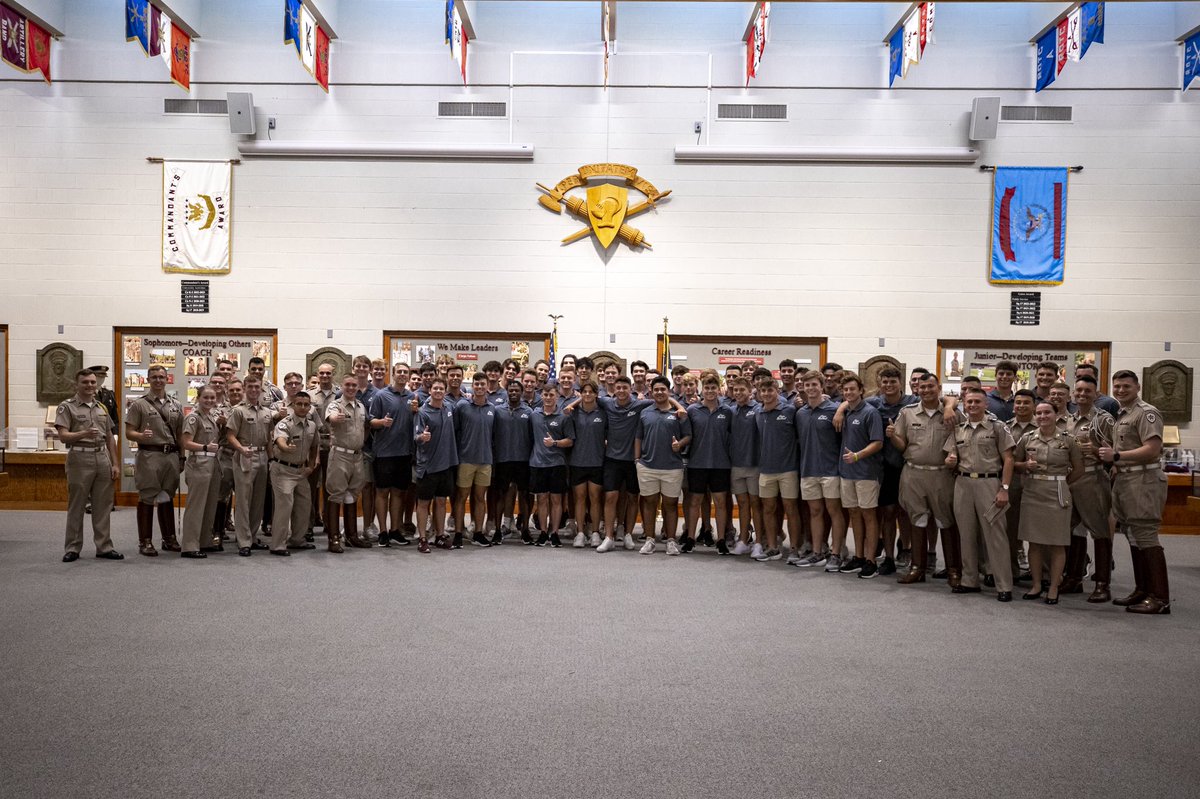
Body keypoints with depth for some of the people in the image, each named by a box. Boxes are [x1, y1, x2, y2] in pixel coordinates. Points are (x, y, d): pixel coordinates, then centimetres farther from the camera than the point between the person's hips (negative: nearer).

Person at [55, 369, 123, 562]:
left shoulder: (102, 408, 16)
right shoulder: (67, 407, 0)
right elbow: (63, 436, -11)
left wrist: (115, 464, 11)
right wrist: (84, 434, -29)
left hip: (102, 458, 5)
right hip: (80, 458, -5)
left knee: (103, 506, 6)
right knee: (76, 506, 1)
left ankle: (104, 547, 11)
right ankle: (72, 548, 10)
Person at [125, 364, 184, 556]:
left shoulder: (175, 405, 13)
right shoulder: (139, 404, 0)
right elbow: (129, 432, -3)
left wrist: (182, 457, 11)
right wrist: (142, 436, -24)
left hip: (171, 455, 4)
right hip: (149, 455, -4)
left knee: (167, 498, 11)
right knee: (147, 499, 0)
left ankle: (169, 539, 18)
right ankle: (145, 542, 7)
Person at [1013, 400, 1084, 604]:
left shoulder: (1067, 439, -1)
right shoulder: (1027, 438, 4)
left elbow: (1078, 469, 5)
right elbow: (1015, 464, 12)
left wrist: (1060, 483, 4)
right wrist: (1026, 466, -7)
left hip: (1057, 495, -2)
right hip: (1032, 493, 2)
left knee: (1057, 544, 2)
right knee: (1034, 541, 6)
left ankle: (1053, 588, 12)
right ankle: (1036, 586, 17)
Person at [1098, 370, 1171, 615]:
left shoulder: (1146, 413, -10)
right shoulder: (1121, 415, 18)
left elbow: (1152, 449, -19)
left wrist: (1117, 455, -19)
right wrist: (1114, 465, 9)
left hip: (1142, 480, -10)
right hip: (1124, 480, 10)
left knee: (1145, 536, -9)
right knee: (1133, 537, 13)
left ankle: (1160, 598, -6)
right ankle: (1142, 590, 21)